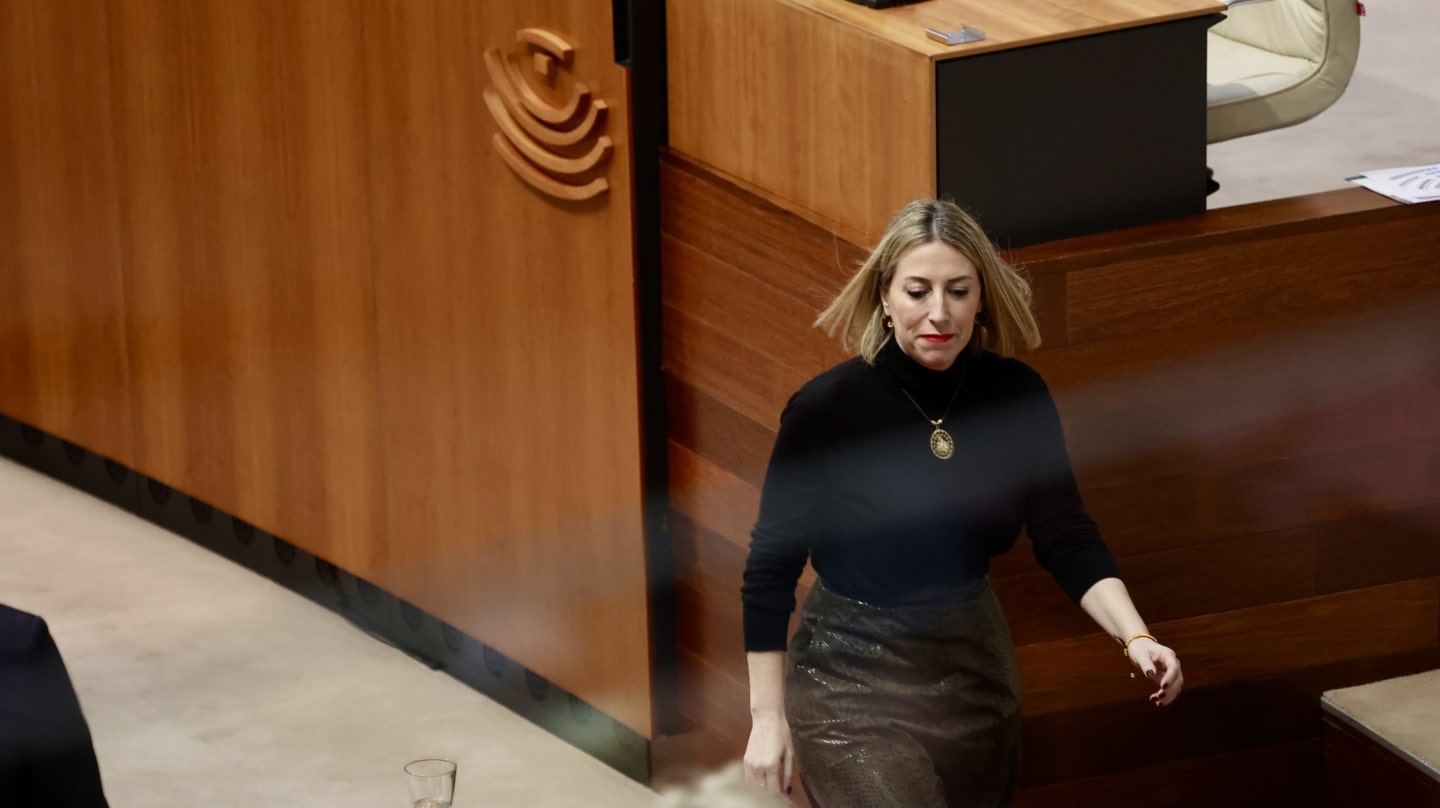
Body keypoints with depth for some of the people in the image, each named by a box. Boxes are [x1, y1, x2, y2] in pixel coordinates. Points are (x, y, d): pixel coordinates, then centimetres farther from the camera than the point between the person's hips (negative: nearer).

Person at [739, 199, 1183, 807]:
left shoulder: (1016, 397, -7)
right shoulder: (826, 408, -17)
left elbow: (1067, 539, -5)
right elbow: (770, 570, -9)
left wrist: (1135, 637, -22)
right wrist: (767, 716, -8)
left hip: (975, 668, 5)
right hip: (854, 685, -5)